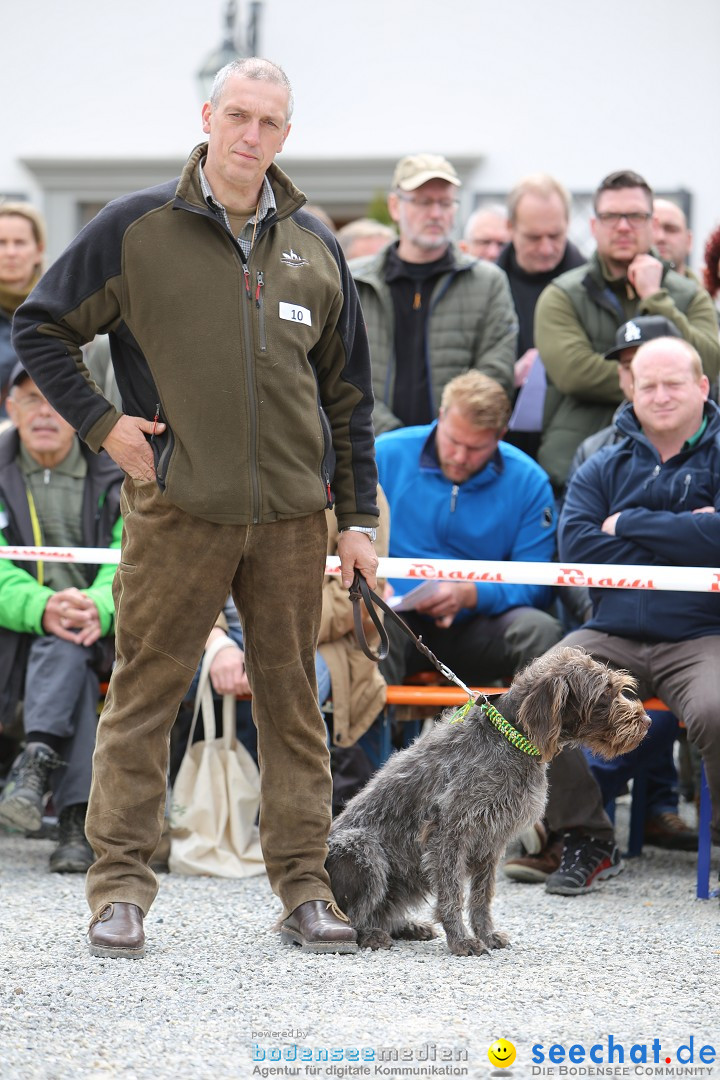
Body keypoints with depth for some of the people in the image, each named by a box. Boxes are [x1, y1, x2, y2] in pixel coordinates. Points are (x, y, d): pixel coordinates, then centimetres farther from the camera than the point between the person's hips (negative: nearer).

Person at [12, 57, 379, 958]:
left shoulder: (314, 247, 10)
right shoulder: (136, 228, -1)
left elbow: (348, 394, 16)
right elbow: (39, 328, 5)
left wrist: (358, 517, 11)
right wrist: (100, 423, -5)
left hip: (292, 513, 3)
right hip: (175, 509, -3)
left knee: (293, 696, 6)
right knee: (144, 692, 0)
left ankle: (304, 885, 13)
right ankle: (120, 887, 7)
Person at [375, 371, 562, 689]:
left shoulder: (528, 481, 3)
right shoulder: (384, 456, 2)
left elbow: (535, 586, 0)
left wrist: (470, 595, -18)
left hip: (477, 625, 1)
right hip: (401, 620, -1)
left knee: (539, 628, -30)